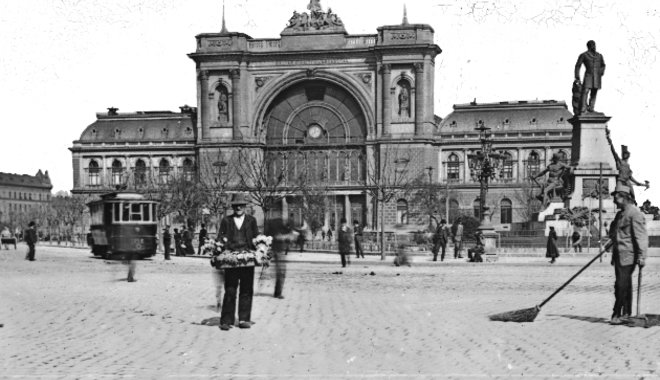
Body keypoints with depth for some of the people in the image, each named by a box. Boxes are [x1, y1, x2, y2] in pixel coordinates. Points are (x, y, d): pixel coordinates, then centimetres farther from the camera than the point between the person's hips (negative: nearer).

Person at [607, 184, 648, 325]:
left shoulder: (635, 213, -12)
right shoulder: (620, 214, 17)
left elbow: (641, 236, -17)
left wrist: (642, 256, -20)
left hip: (628, 256, -9)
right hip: (619, 255, 9)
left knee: (621, 285, -9)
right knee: (625, 286, 13)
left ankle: (617, 314, -5)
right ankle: (626, 313, 20)